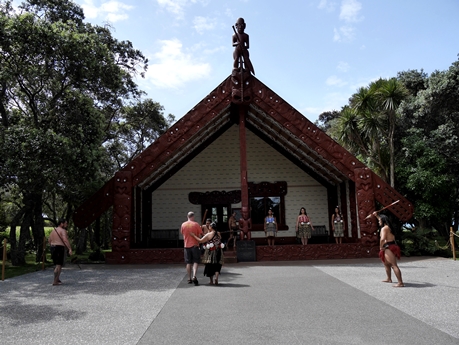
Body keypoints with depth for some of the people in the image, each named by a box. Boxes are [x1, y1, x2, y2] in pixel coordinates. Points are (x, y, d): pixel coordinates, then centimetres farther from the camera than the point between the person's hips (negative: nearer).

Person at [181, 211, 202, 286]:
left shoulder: (183, 225, 1)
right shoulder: (196, 224, -8)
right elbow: (201, 234, -7)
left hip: (186, 246, 3)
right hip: (195, 245, -3)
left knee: (188, 263, 10)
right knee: (195, 262, 2)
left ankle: (189, 278, 14)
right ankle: (194, 276, -16)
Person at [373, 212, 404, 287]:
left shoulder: (384, 228, -12)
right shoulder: (388, 227, 17)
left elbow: (382, 239, -26)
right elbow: (383, 220, 40)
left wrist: (381, 247, -12)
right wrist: (377, 215, 42)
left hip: (389, 248, -11)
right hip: (392, 247, 11)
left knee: (394, 265, -16)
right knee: (386, 264, 27)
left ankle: (400, 283, -22)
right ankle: (389, 279, 38)